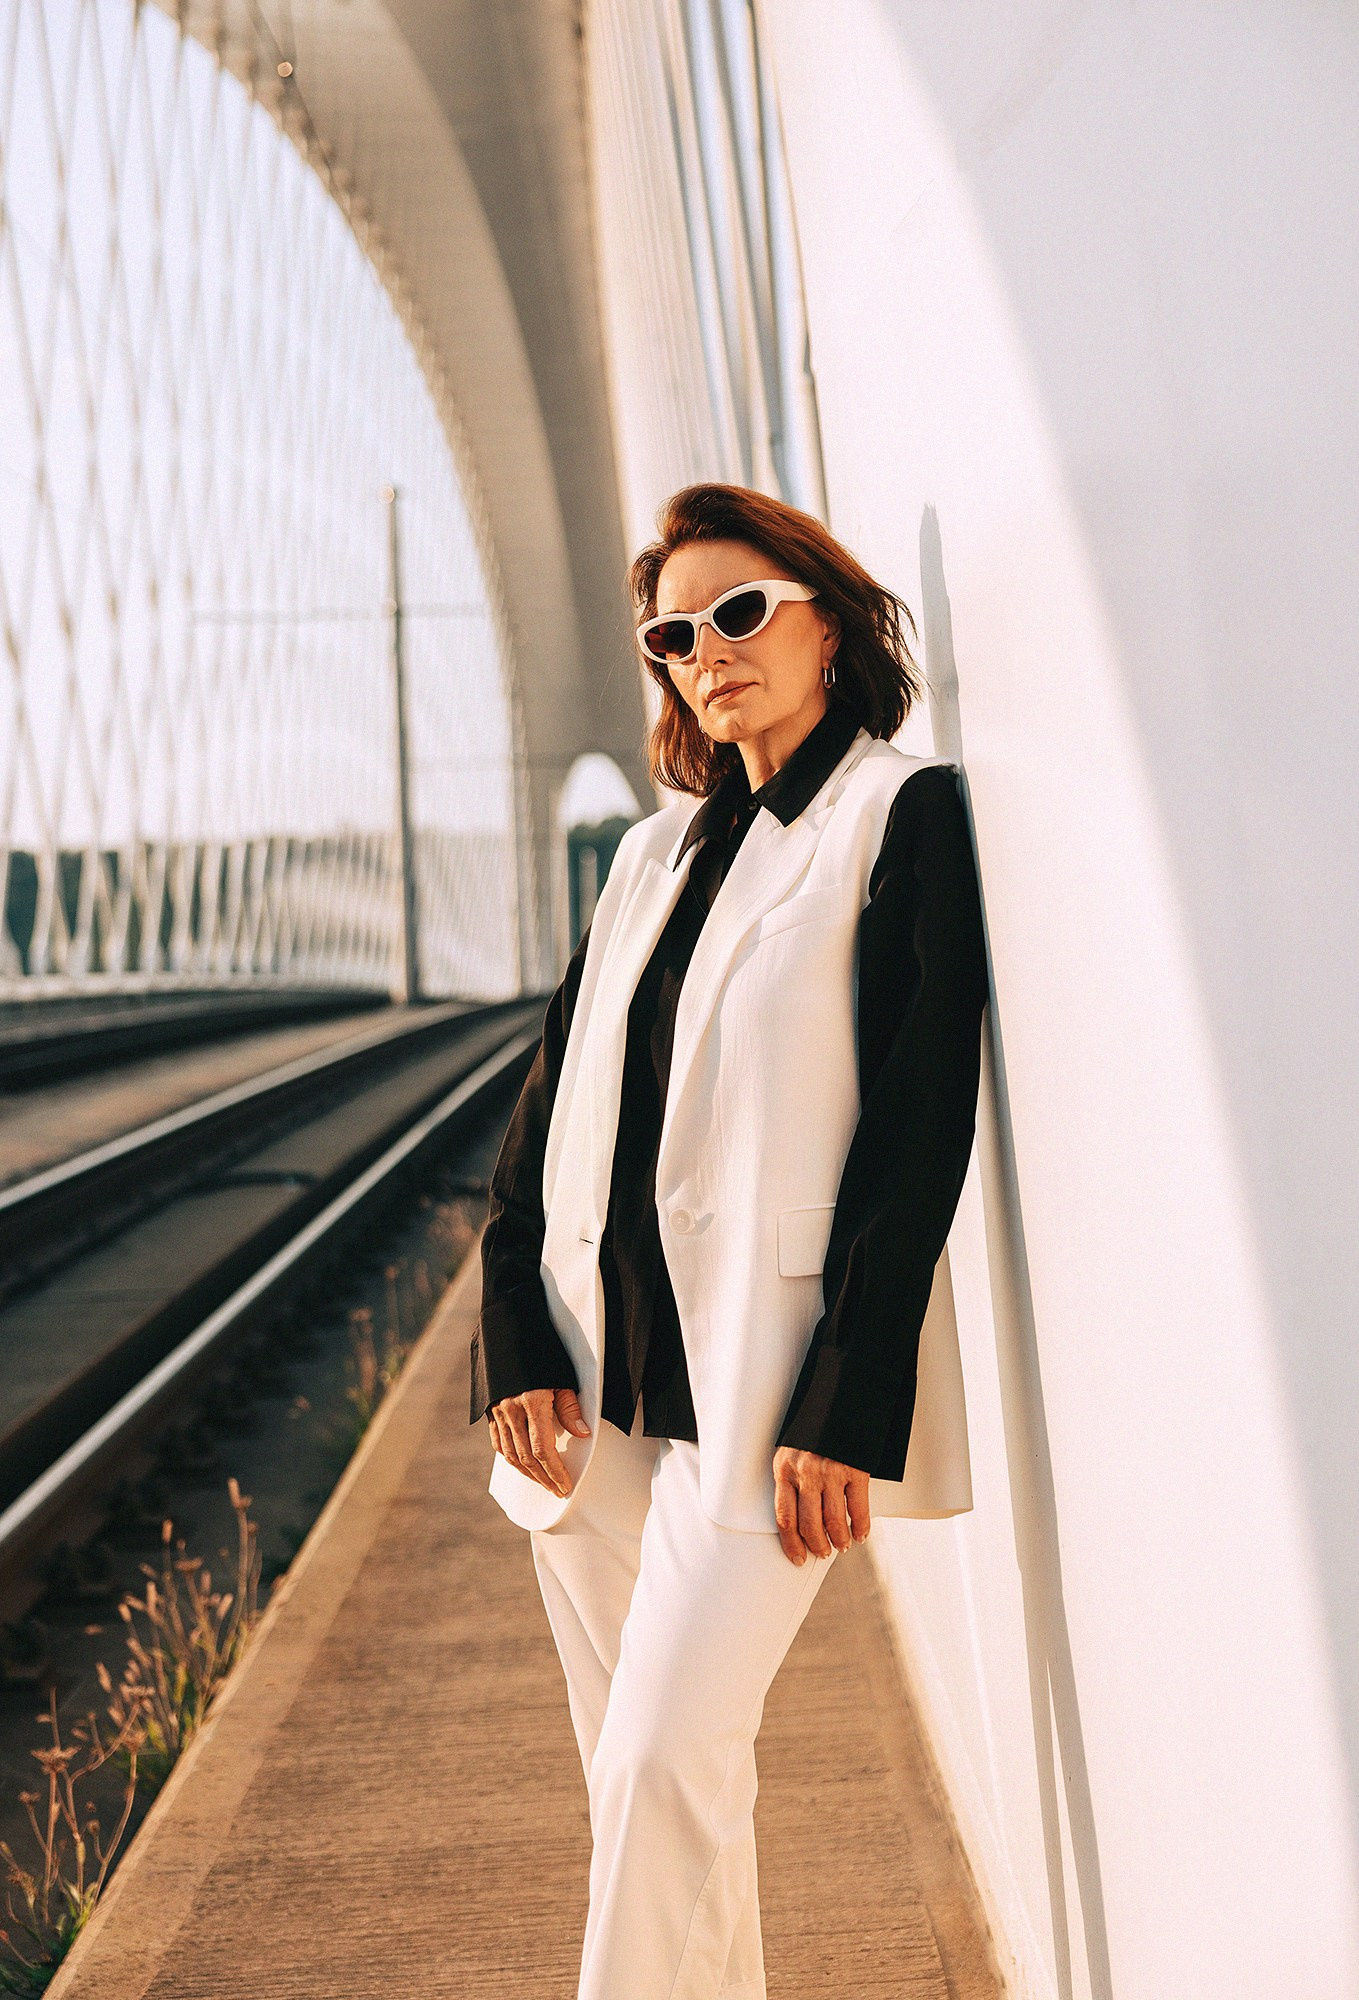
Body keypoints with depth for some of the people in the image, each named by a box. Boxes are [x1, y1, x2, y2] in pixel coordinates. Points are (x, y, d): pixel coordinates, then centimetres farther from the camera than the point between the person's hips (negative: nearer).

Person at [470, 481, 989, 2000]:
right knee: (632, 1774, 12)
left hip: (762, 1389, -6)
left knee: (668, 1758, -10)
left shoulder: (902, 814, -2)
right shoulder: (655, 852, 17)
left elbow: (922, 1123, -10)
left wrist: (848, 1410, -16)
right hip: (596, 1382, 6)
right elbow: (550, 1098, 12)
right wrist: (516, 1343, 0)